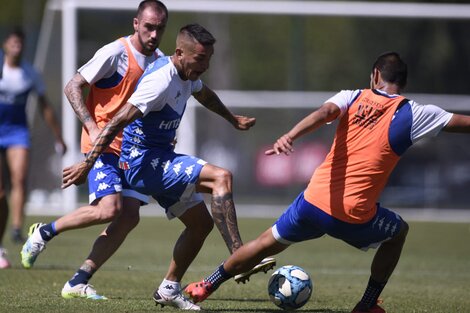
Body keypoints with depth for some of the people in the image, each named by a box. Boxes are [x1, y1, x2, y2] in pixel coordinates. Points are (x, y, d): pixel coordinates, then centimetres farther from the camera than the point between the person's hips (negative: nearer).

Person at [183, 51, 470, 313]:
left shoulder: (353, 98, 5)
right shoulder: (412, 115, 0)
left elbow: (325, 112, -16)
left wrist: (290, 137, -32)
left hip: (313, 201, 3)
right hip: (355, 216, -2)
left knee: (269, 243, 24)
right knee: (399, 232, 28)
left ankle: (207, 286, 32)